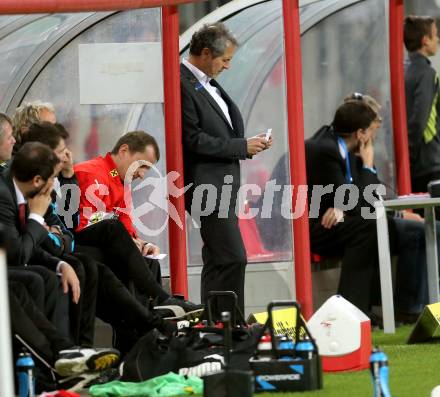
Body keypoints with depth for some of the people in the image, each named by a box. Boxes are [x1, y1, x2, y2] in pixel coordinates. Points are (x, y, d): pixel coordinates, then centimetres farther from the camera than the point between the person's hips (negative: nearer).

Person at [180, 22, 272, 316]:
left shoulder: (208, 84, 15)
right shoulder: (183, 85, -15)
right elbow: (194, 140, -20)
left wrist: (249, 143, 7)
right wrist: (242, 147, -14)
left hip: (222, 182, 10)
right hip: (206, 184, -10)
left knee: (217, 261, 12)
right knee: (232, 258, -13)